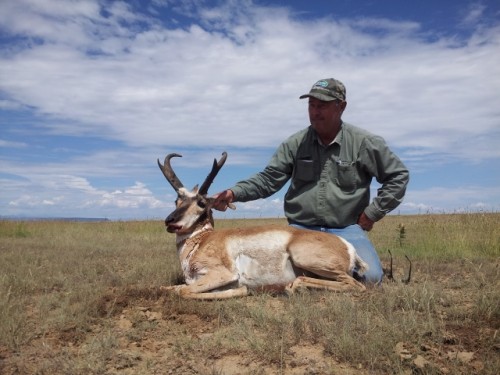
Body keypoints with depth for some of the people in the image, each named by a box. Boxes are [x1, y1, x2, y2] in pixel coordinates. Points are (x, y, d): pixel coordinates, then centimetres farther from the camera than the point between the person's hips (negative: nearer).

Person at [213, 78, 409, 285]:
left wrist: (373, 213, -1)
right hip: (301, 229, 1)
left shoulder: (363, 143, -2)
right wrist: (234, 193, -16)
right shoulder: (295, 143, 3)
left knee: (371, 277, -23)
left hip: (346, 229, -1)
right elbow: (268, 179, 1)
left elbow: (398, 175, 5)